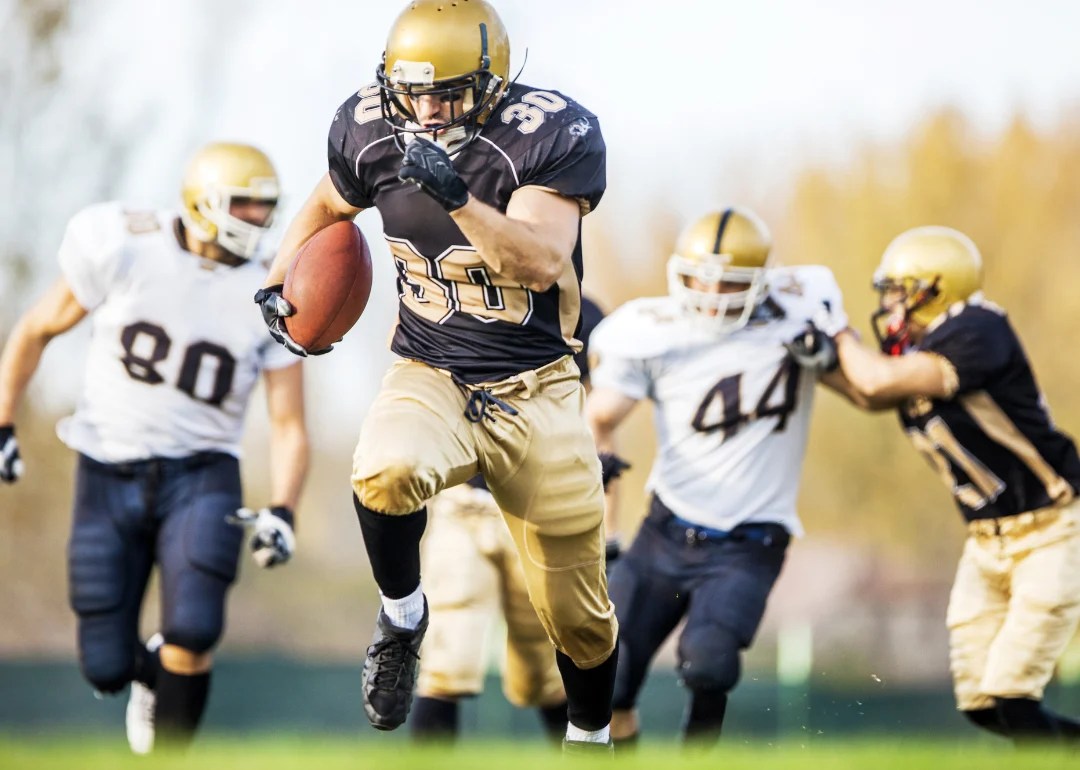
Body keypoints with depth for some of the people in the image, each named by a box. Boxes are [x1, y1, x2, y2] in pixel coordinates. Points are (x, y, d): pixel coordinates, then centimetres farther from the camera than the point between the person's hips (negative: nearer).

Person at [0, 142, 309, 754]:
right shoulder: (123, 251, -9)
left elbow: (289, 424, -3)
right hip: (110, 478, 0)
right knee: (107, 669, -1)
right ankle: (153, 669, 37)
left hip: (200, 478, 0)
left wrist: (281, 513, -19)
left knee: (193, 634, -23)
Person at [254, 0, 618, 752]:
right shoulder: (371, 131, -5)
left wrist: (458, 197, -39)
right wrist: (276, 284, 14)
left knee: (577, 612, 6)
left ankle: (590, 736, 36)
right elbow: (327, 207, 18)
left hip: (536, 392, -1)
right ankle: (403, 616, -6)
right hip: (431, 379, 2)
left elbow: (541, 262, -28)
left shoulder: (552, 134, -17)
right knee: (386, 472, -35)